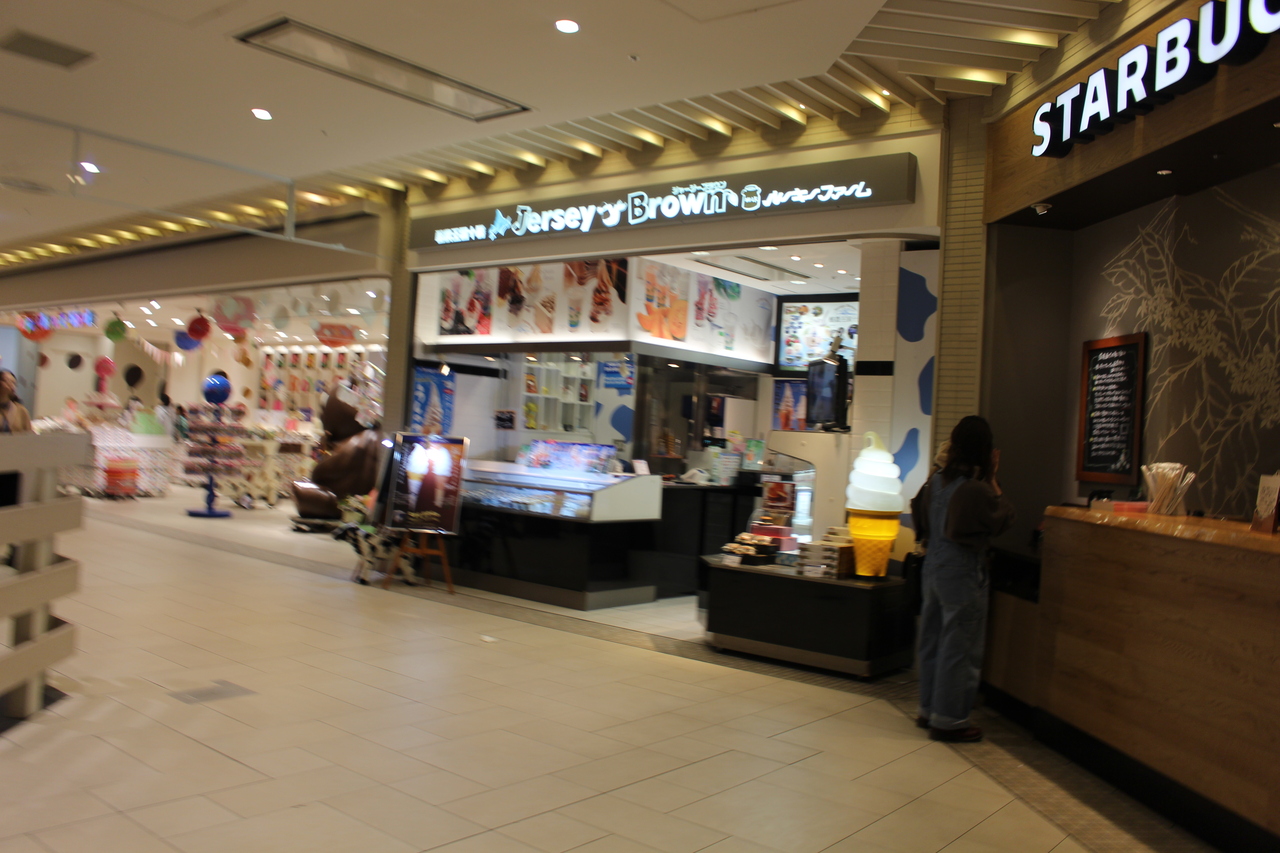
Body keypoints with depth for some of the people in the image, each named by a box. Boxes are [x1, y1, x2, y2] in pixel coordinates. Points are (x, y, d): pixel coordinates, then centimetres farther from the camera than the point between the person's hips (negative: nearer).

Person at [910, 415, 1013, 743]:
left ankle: (929, 709, 27)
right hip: (963, 574, -8)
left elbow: (920, 515, 13)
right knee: (960, 647, 3)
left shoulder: (936, 480, 3)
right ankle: (948, 719, 11)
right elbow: (1002, 518, -7)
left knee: (933, 641, 16)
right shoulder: (977, 489, -20)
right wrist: (993, 479, -5)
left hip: (933, 567, 8)